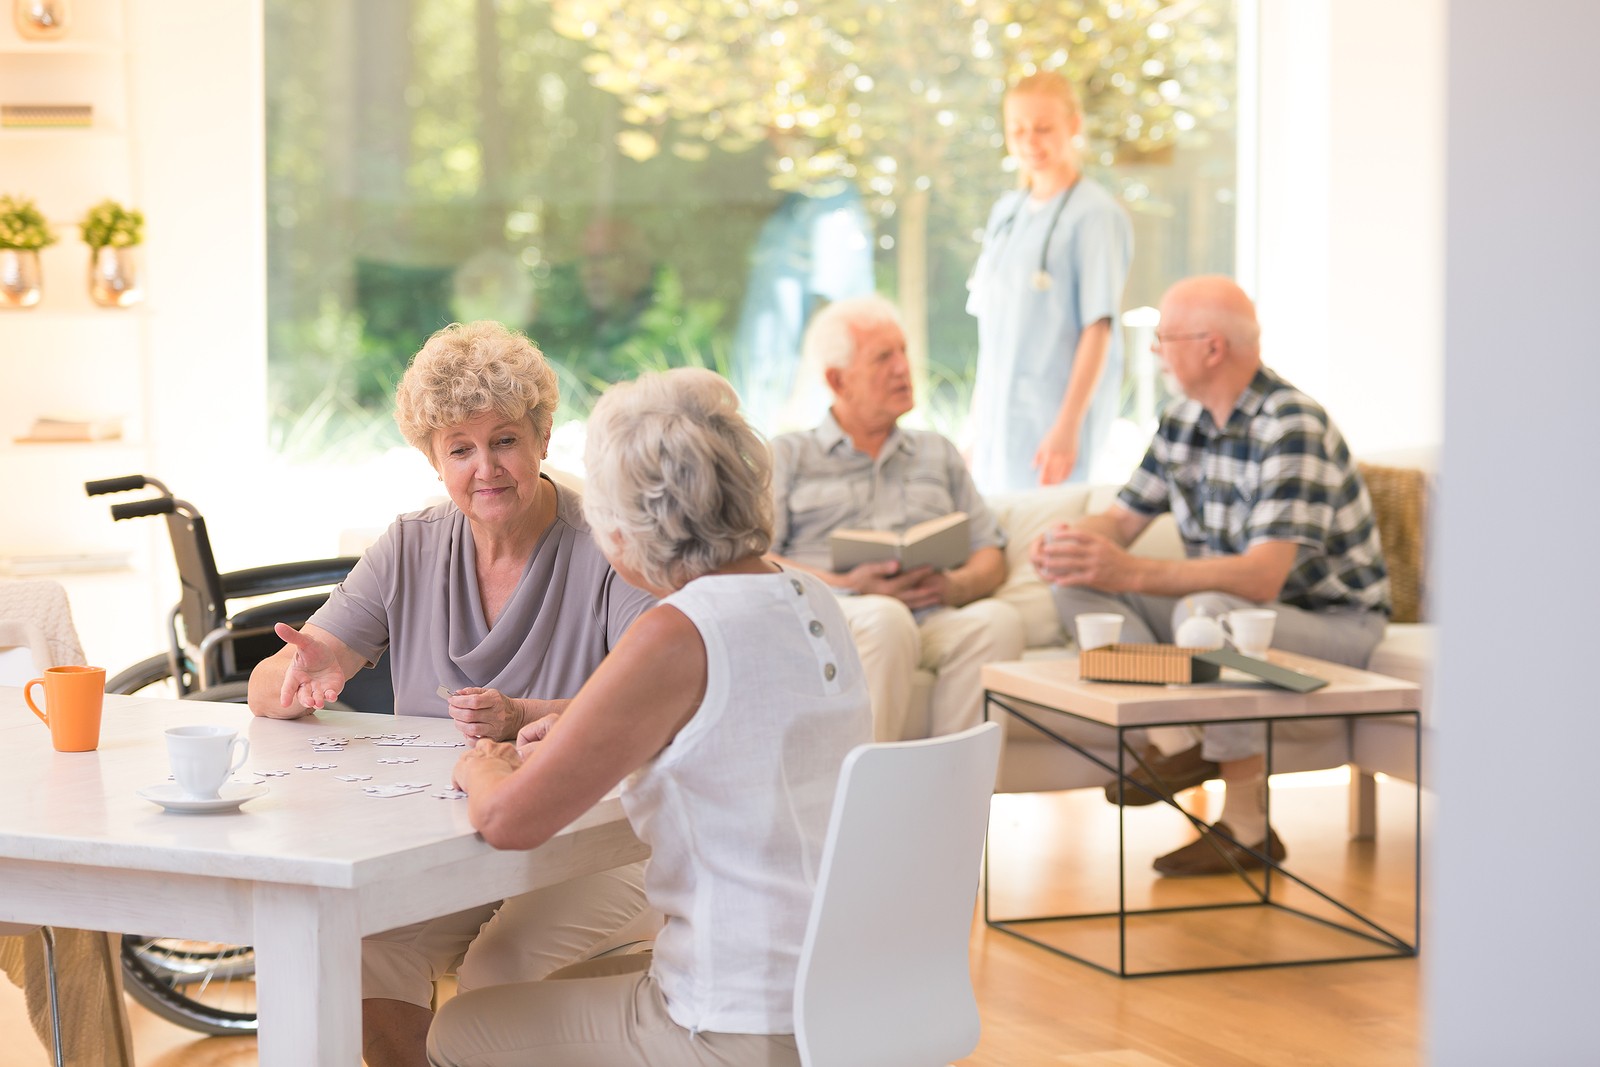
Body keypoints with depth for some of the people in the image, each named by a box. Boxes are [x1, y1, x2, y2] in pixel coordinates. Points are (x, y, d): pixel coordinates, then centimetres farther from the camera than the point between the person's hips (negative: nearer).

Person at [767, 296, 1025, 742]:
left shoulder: (939, 454, 30)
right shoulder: (788, 455, 18)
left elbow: (992, 560, 22)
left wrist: (954, 585, -3)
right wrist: (846, 586, -12)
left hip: (933, 621, 3)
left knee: (997, 619, -30)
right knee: (885, 618, -37)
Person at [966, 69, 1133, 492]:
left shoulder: (1096, 215, -9)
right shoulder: (1006, 212, 13)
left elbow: (1099, 328, -14)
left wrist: (1068, 426, -20)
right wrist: (979, 416, 12)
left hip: (1054, 410, -6)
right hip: (996, 411, 7)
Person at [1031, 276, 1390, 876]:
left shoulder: (1293, 428, -24)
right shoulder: (1184, 420, 3)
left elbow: (1263, 577, -35)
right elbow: (1124, 517, 8)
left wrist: (1133, 574, -45)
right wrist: (1069, 542, -17)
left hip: (1333, 622, -8)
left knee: (1205, 610, -39)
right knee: (1076, 585, -5)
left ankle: (1248, 827, -26)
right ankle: (1174, 741, -16)